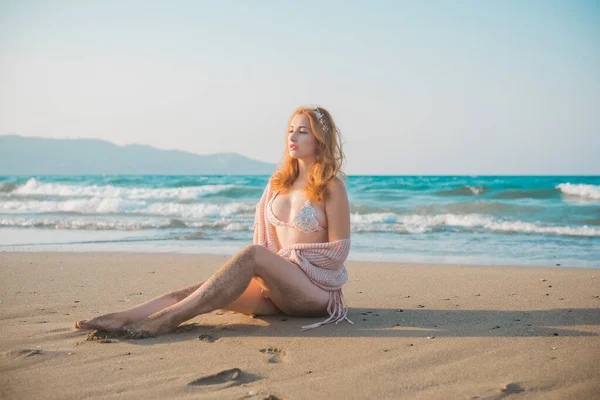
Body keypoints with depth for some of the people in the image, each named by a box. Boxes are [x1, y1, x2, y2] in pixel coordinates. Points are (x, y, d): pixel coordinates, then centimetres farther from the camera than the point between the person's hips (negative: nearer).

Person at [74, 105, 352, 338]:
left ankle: (169, 318, -40)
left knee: (253, 254, -34)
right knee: (198, 291, -17)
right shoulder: (279, 182, 15)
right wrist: (263, 274, -2)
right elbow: (265, 236, 15)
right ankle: (122, 319, -33)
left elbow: (339, 250, -7)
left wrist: (292, 259, -10)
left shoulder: (332, 186, -4)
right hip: (275, 287, 6)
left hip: (316, 288, -6)